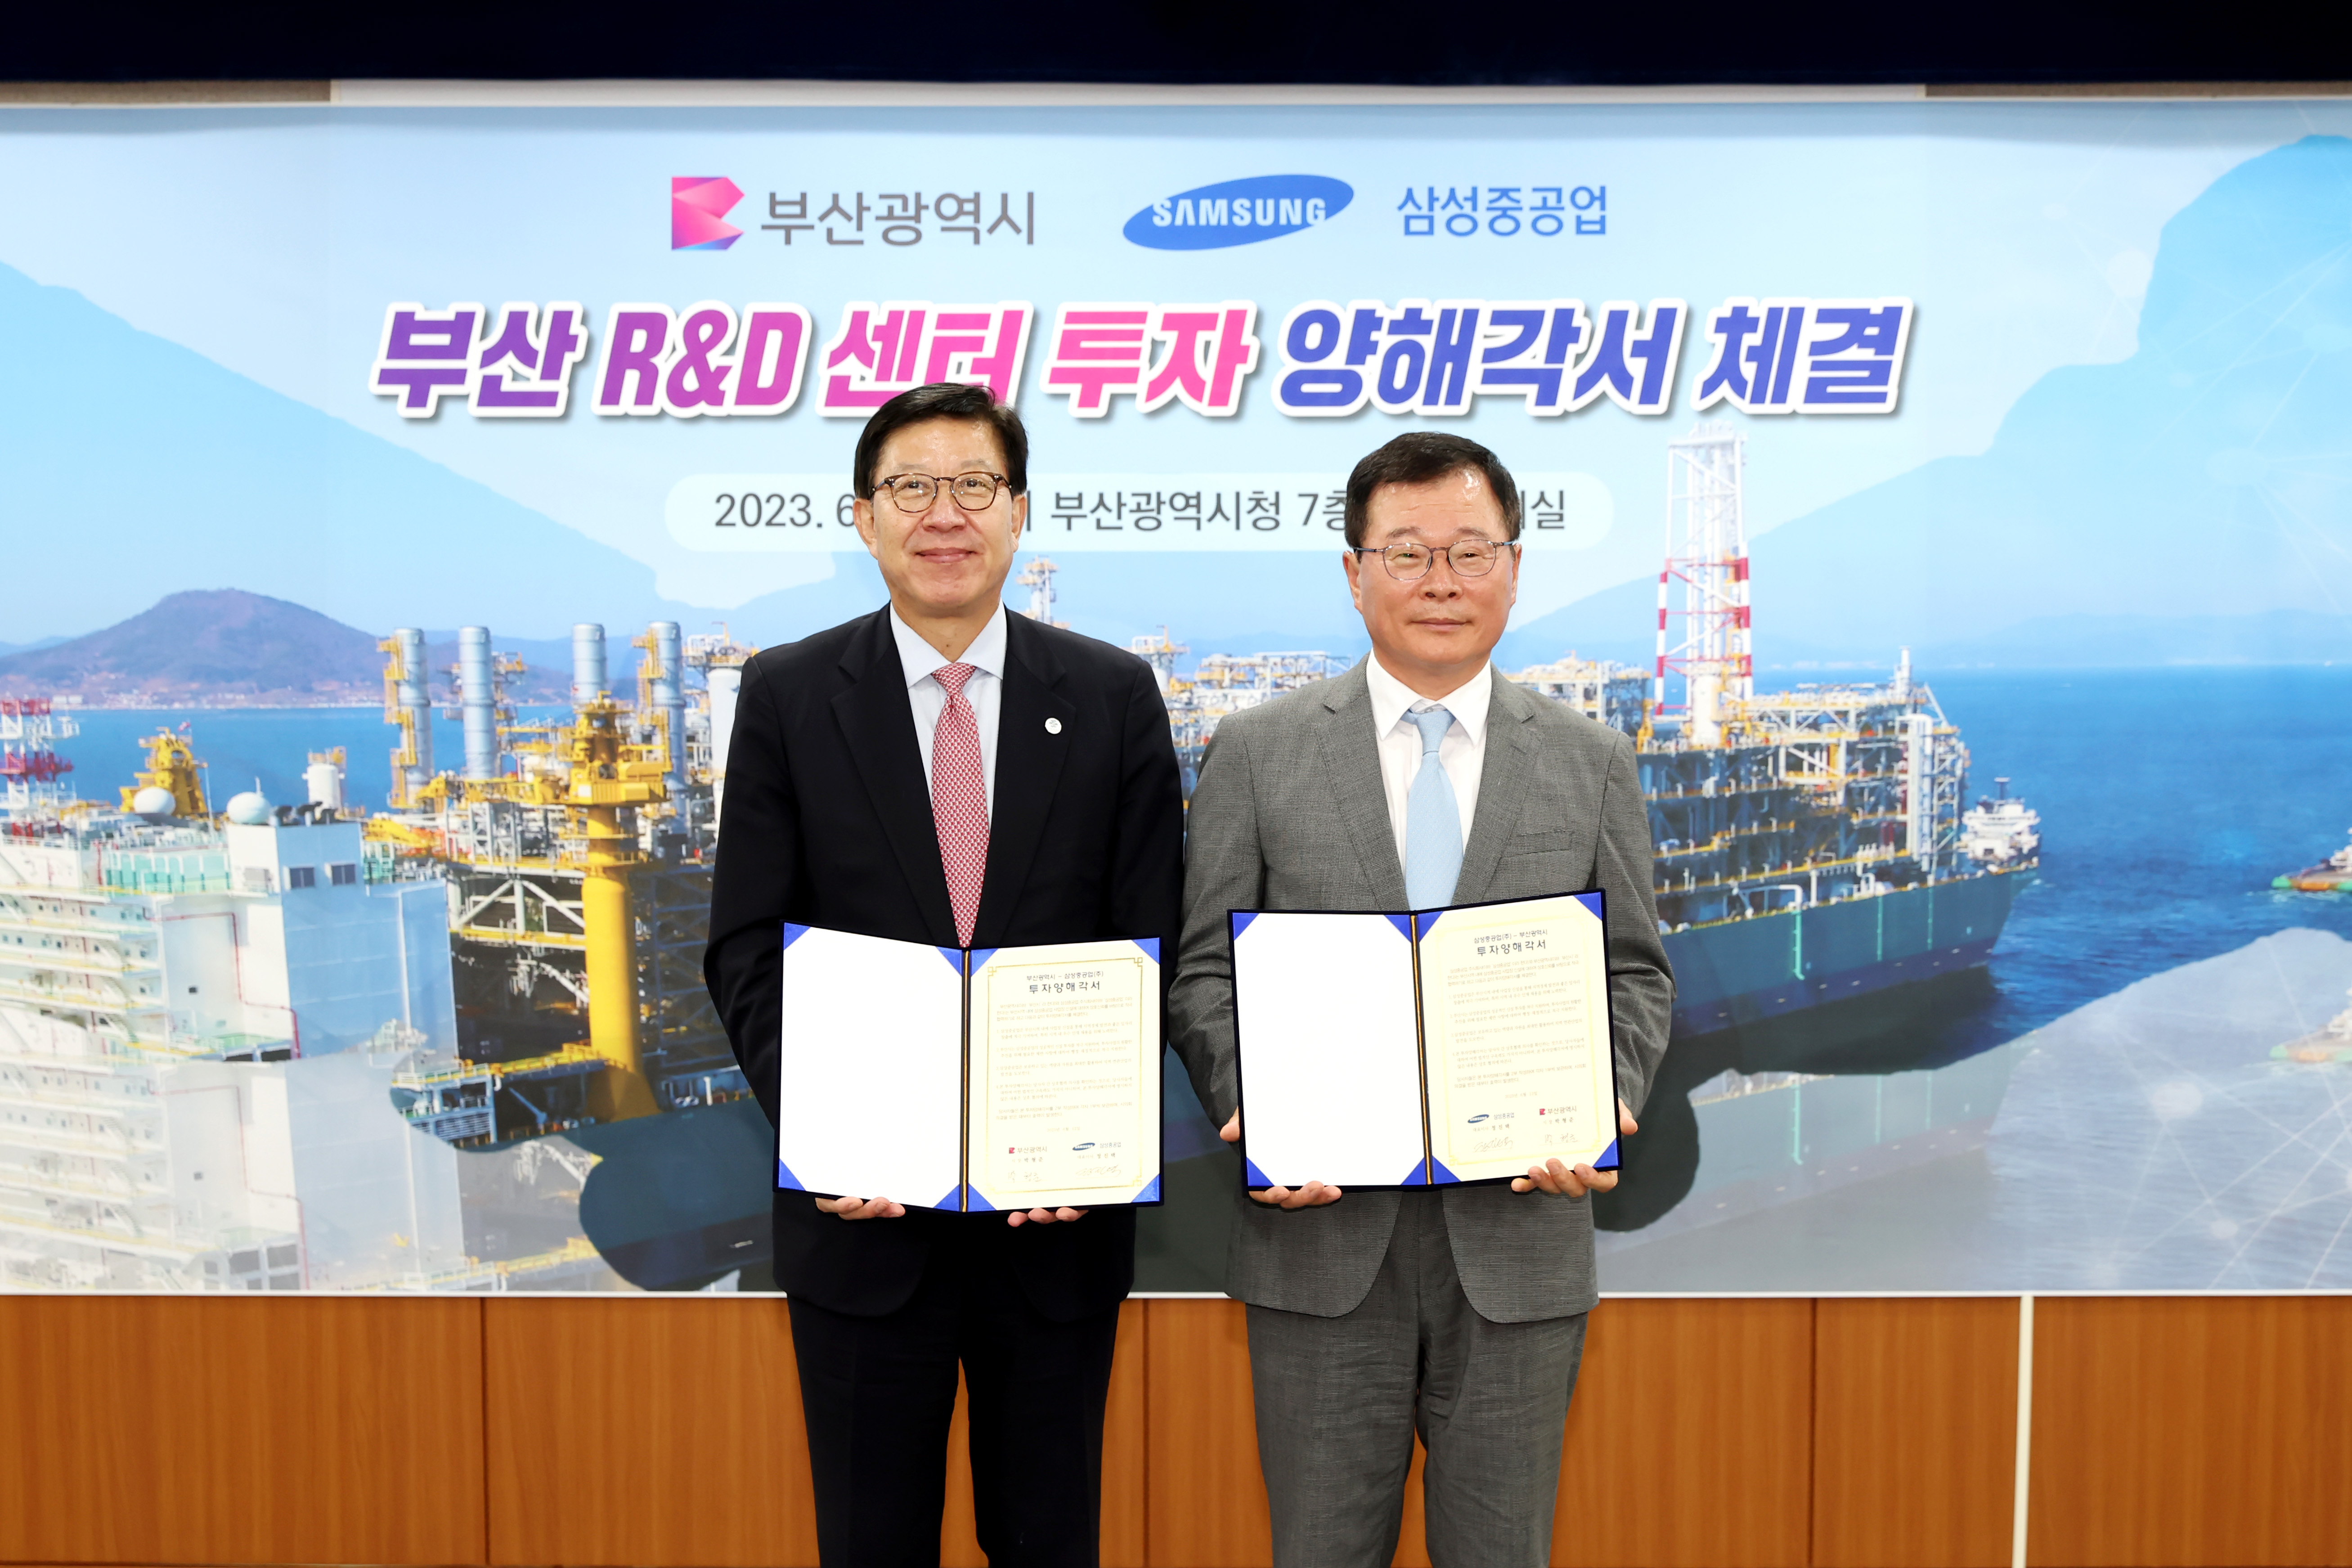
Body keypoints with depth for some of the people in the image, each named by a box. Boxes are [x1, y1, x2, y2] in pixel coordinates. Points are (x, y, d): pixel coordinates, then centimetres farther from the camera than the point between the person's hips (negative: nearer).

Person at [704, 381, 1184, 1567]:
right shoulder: (787, 695, 1)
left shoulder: (1113, 697, 1)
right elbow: (746, 950, -1)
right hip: (861, 1210, 0)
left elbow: (1151, 945, 0)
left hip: (1057, 1206, 1)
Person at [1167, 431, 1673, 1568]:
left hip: (1519, 1229, 1)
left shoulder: (1593, 765, 6)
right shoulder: (1257, 752, 2)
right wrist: (1250, 1111, -15)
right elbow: (1205, 971, 2)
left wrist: (1604, 1107, -11)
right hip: (1322, 1230, -1)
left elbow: (1635, 975, 8)